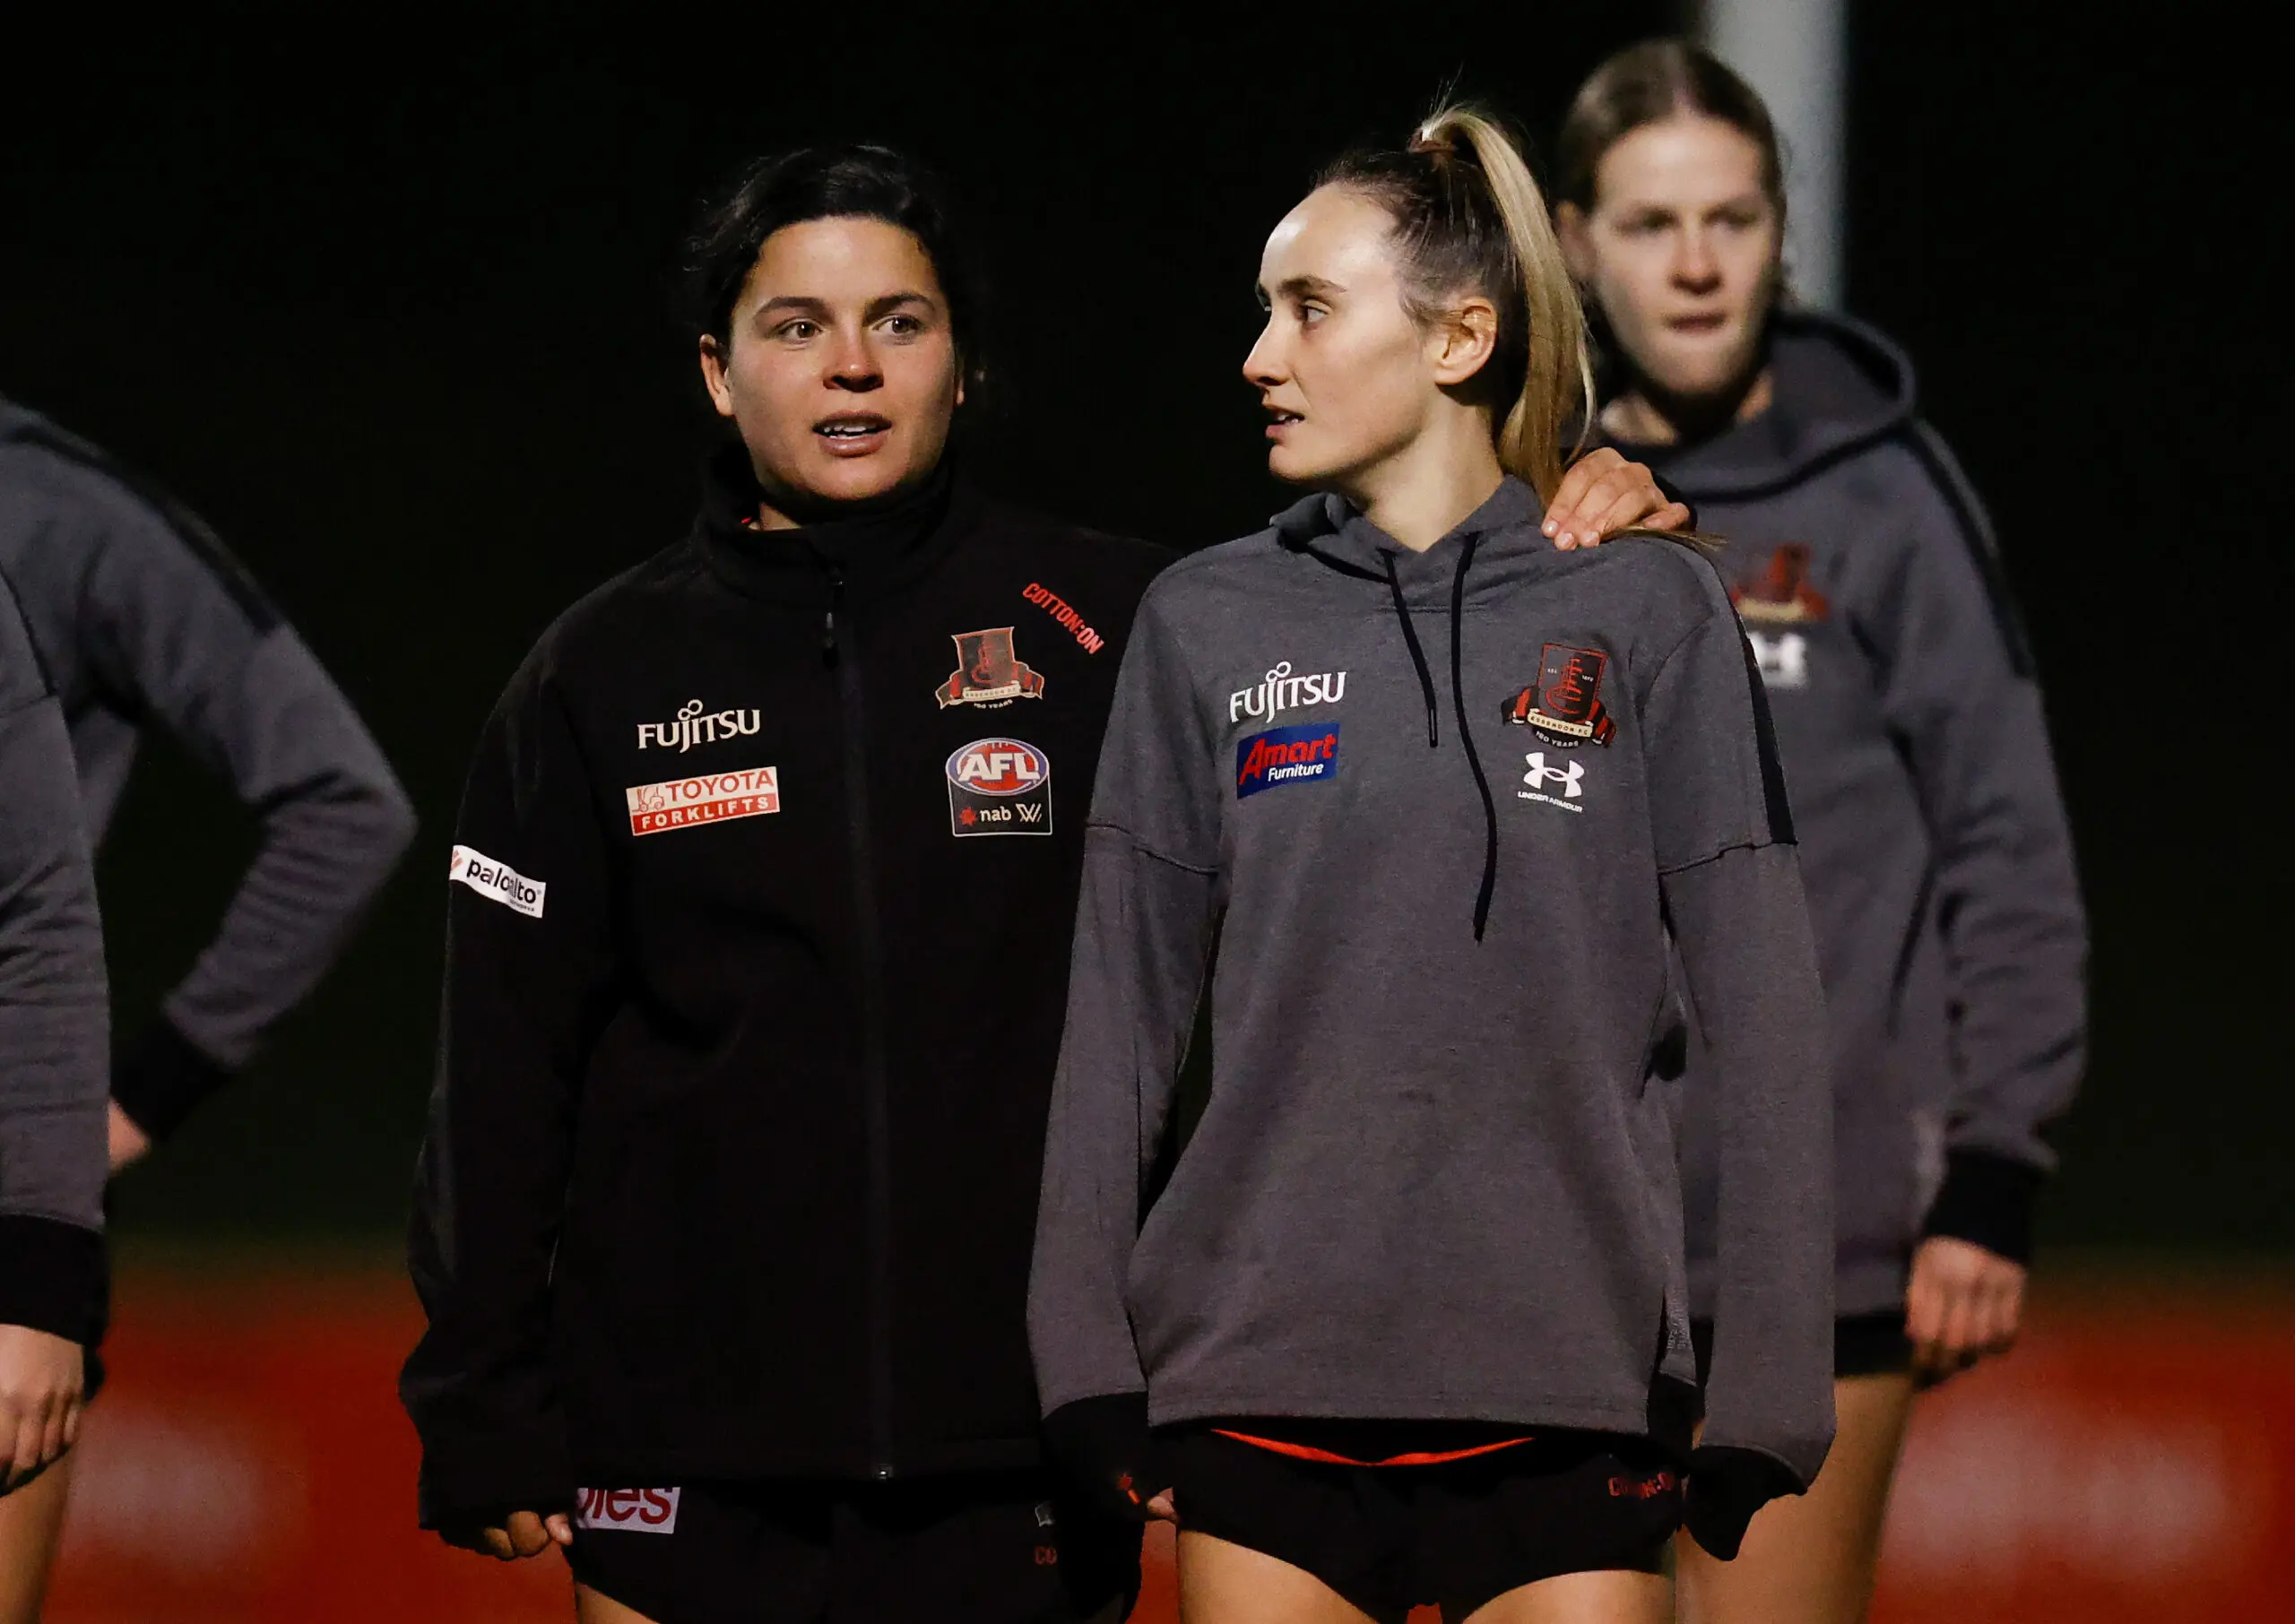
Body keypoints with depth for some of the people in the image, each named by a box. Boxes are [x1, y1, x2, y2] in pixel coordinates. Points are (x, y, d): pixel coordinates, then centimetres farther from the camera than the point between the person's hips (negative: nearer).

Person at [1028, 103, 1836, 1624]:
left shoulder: (1649, 613, 2)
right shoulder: (1207, 625, 7)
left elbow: (1760, 1013, 0)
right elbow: (1121, 1019, 9)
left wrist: (1764, 1389, -6)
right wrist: (1091, 1368, 2)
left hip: (1567, 1396, -1)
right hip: (1263, 1377, 2)